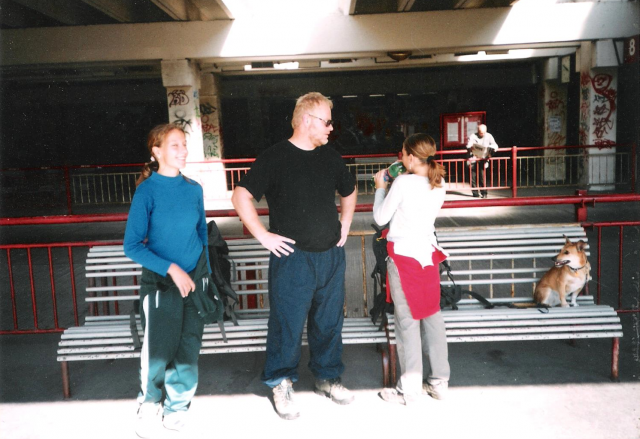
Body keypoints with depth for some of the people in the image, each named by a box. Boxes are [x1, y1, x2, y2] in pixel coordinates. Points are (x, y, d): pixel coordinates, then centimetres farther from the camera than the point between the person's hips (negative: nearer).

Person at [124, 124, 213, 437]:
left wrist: (206, 275, 11)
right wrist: (171, 268, -18)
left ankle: (177, 405, 31)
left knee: (188, 349, 7)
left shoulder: (194, 189, 3)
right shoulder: (147, 190, -9)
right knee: (157, 351, 0)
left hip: (194, 280, 3)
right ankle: (149, 403, 30)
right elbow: (132, 245, -10)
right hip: (160, 283, -3)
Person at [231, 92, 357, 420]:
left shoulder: (331, 158, 9)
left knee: (329, 322, 15)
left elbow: (349, 190, 26)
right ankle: (281, 384, 23)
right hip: (293, 258, -5)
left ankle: (327, 378, 34)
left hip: (331, 256, 5)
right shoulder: (274, 158, -9)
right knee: (288, 324, 4)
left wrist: (344, 225, 15)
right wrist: (263, 235, -14)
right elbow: (241, 197, -11)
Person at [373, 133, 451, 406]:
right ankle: (439, 382, 21)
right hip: (428, 252, 6)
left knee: (407, 321, 0)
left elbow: (380, 218, -5)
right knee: (432, 317, 12)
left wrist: (380, 187, 7)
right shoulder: (438, 185, 3)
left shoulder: (403, 183, -14)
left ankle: (409, 390, 9)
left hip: (403, 255, -6)